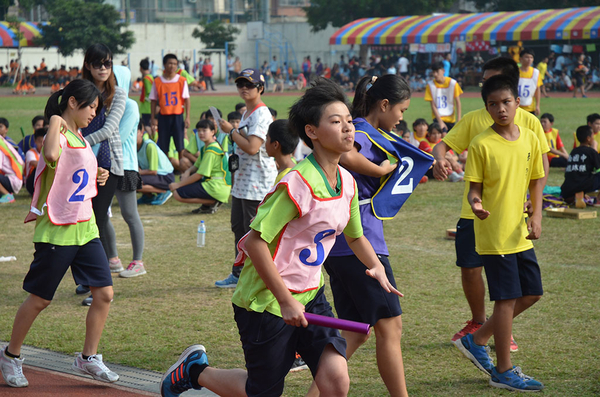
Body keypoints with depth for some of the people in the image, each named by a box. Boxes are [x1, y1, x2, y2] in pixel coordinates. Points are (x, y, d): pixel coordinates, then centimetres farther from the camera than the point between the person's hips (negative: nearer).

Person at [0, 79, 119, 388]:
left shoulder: (79, 137, 14)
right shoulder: (59, 135, -14)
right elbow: (51, 155, -41)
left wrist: (97, 177, 10)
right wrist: (56, 121, -25)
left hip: (85, 229, 8)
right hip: (56, 232, -8)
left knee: (104, 293, 1)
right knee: (39, 299, 3)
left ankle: (88, 358, 13)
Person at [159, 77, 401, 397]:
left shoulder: (347, 183, 3)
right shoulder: (298, 184, -23)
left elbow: (355, 236, 20)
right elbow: (255, 242, -23)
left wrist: (376, 266, -1)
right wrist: (286, 301, -22)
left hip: (310, 296, 7)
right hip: (266, 300, -7)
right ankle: (195, 370, 31)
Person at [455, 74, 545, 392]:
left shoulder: (530, 138, 5)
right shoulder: (481, 144, -11)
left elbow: (535, 181, 13)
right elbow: (474, 187, -8)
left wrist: (536, 215, 0)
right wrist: (476, 203, -30)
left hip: (521, 234, 7)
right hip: (493, 234, -7)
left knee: (532, 294, 11)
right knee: (508, 299, -4)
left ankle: (476, 340, 24)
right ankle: (503, 371, 8)